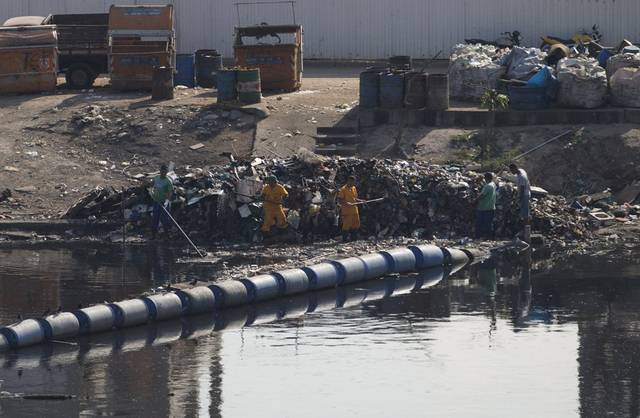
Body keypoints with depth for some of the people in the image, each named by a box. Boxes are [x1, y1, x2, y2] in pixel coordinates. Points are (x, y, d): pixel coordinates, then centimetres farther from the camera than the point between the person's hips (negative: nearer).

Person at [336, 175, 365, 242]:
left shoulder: (353, 188, 13)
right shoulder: (343, 189, -11)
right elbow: (339, 199, -14)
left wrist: (360, 201, 6)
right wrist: (346, 203, -25)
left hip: (354, 210, 8)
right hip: (347, 211, -8)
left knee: (355, 224, 11)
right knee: (346, 225, -5)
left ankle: (354, 238, 20)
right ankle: (345, 239, 2)